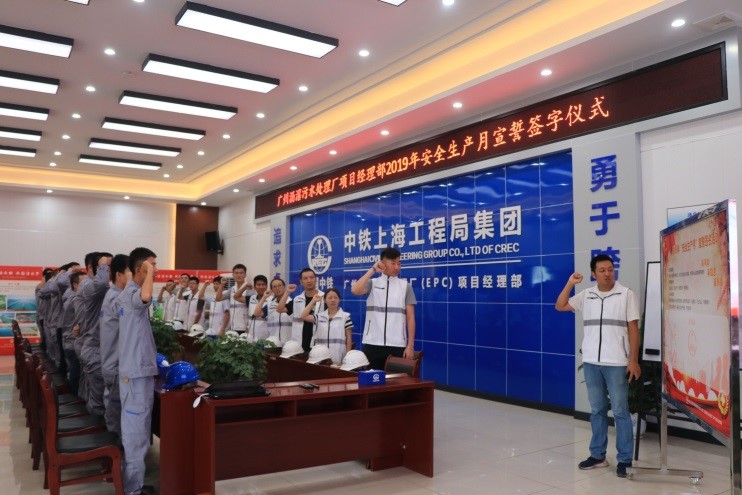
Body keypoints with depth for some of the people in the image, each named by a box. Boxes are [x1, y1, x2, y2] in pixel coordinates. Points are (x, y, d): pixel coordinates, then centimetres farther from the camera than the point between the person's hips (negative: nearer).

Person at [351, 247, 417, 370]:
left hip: (397, 345, 0)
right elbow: (355, 290, -16)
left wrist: (410, 345, -3)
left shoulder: (405, 286, 5)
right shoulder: (372, 283, 5)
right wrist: (372, 270, -9)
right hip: (372, 343, 0)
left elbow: (410, 317, 3)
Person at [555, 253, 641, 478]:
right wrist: (570, 283, 1)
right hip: (591, 362, 4)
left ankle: (625, 459, 11)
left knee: (620, 411, 2)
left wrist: (633, 360, -8)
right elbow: (560, 306, 10)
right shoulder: (586, 295, 7)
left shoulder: (626, 294, -3)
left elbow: (633, 329, -3)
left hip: (616, 363, -4)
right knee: (596, 410, 12)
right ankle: (597, 455, 22)